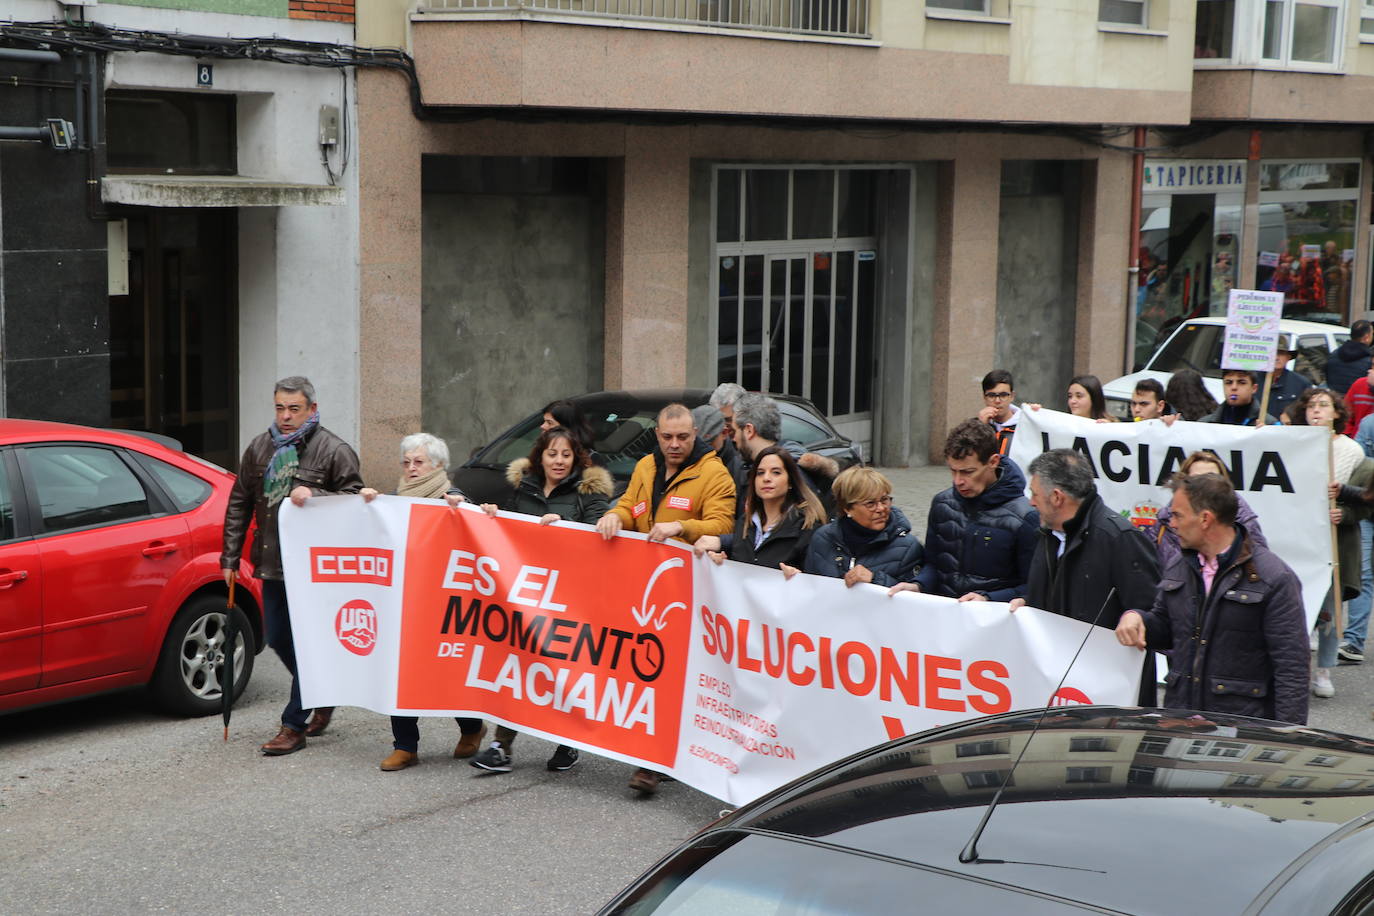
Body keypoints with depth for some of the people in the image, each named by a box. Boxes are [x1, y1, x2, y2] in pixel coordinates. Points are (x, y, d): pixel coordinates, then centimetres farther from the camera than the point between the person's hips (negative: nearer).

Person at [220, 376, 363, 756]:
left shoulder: (334, 450, -6)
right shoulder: (259, 449, 10)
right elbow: (239, 504, 14)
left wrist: (314, 496, -22)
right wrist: (230, 557, 11)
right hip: (273, 564, 6)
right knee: (278, 639, 13)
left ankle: (294, 725, 4)